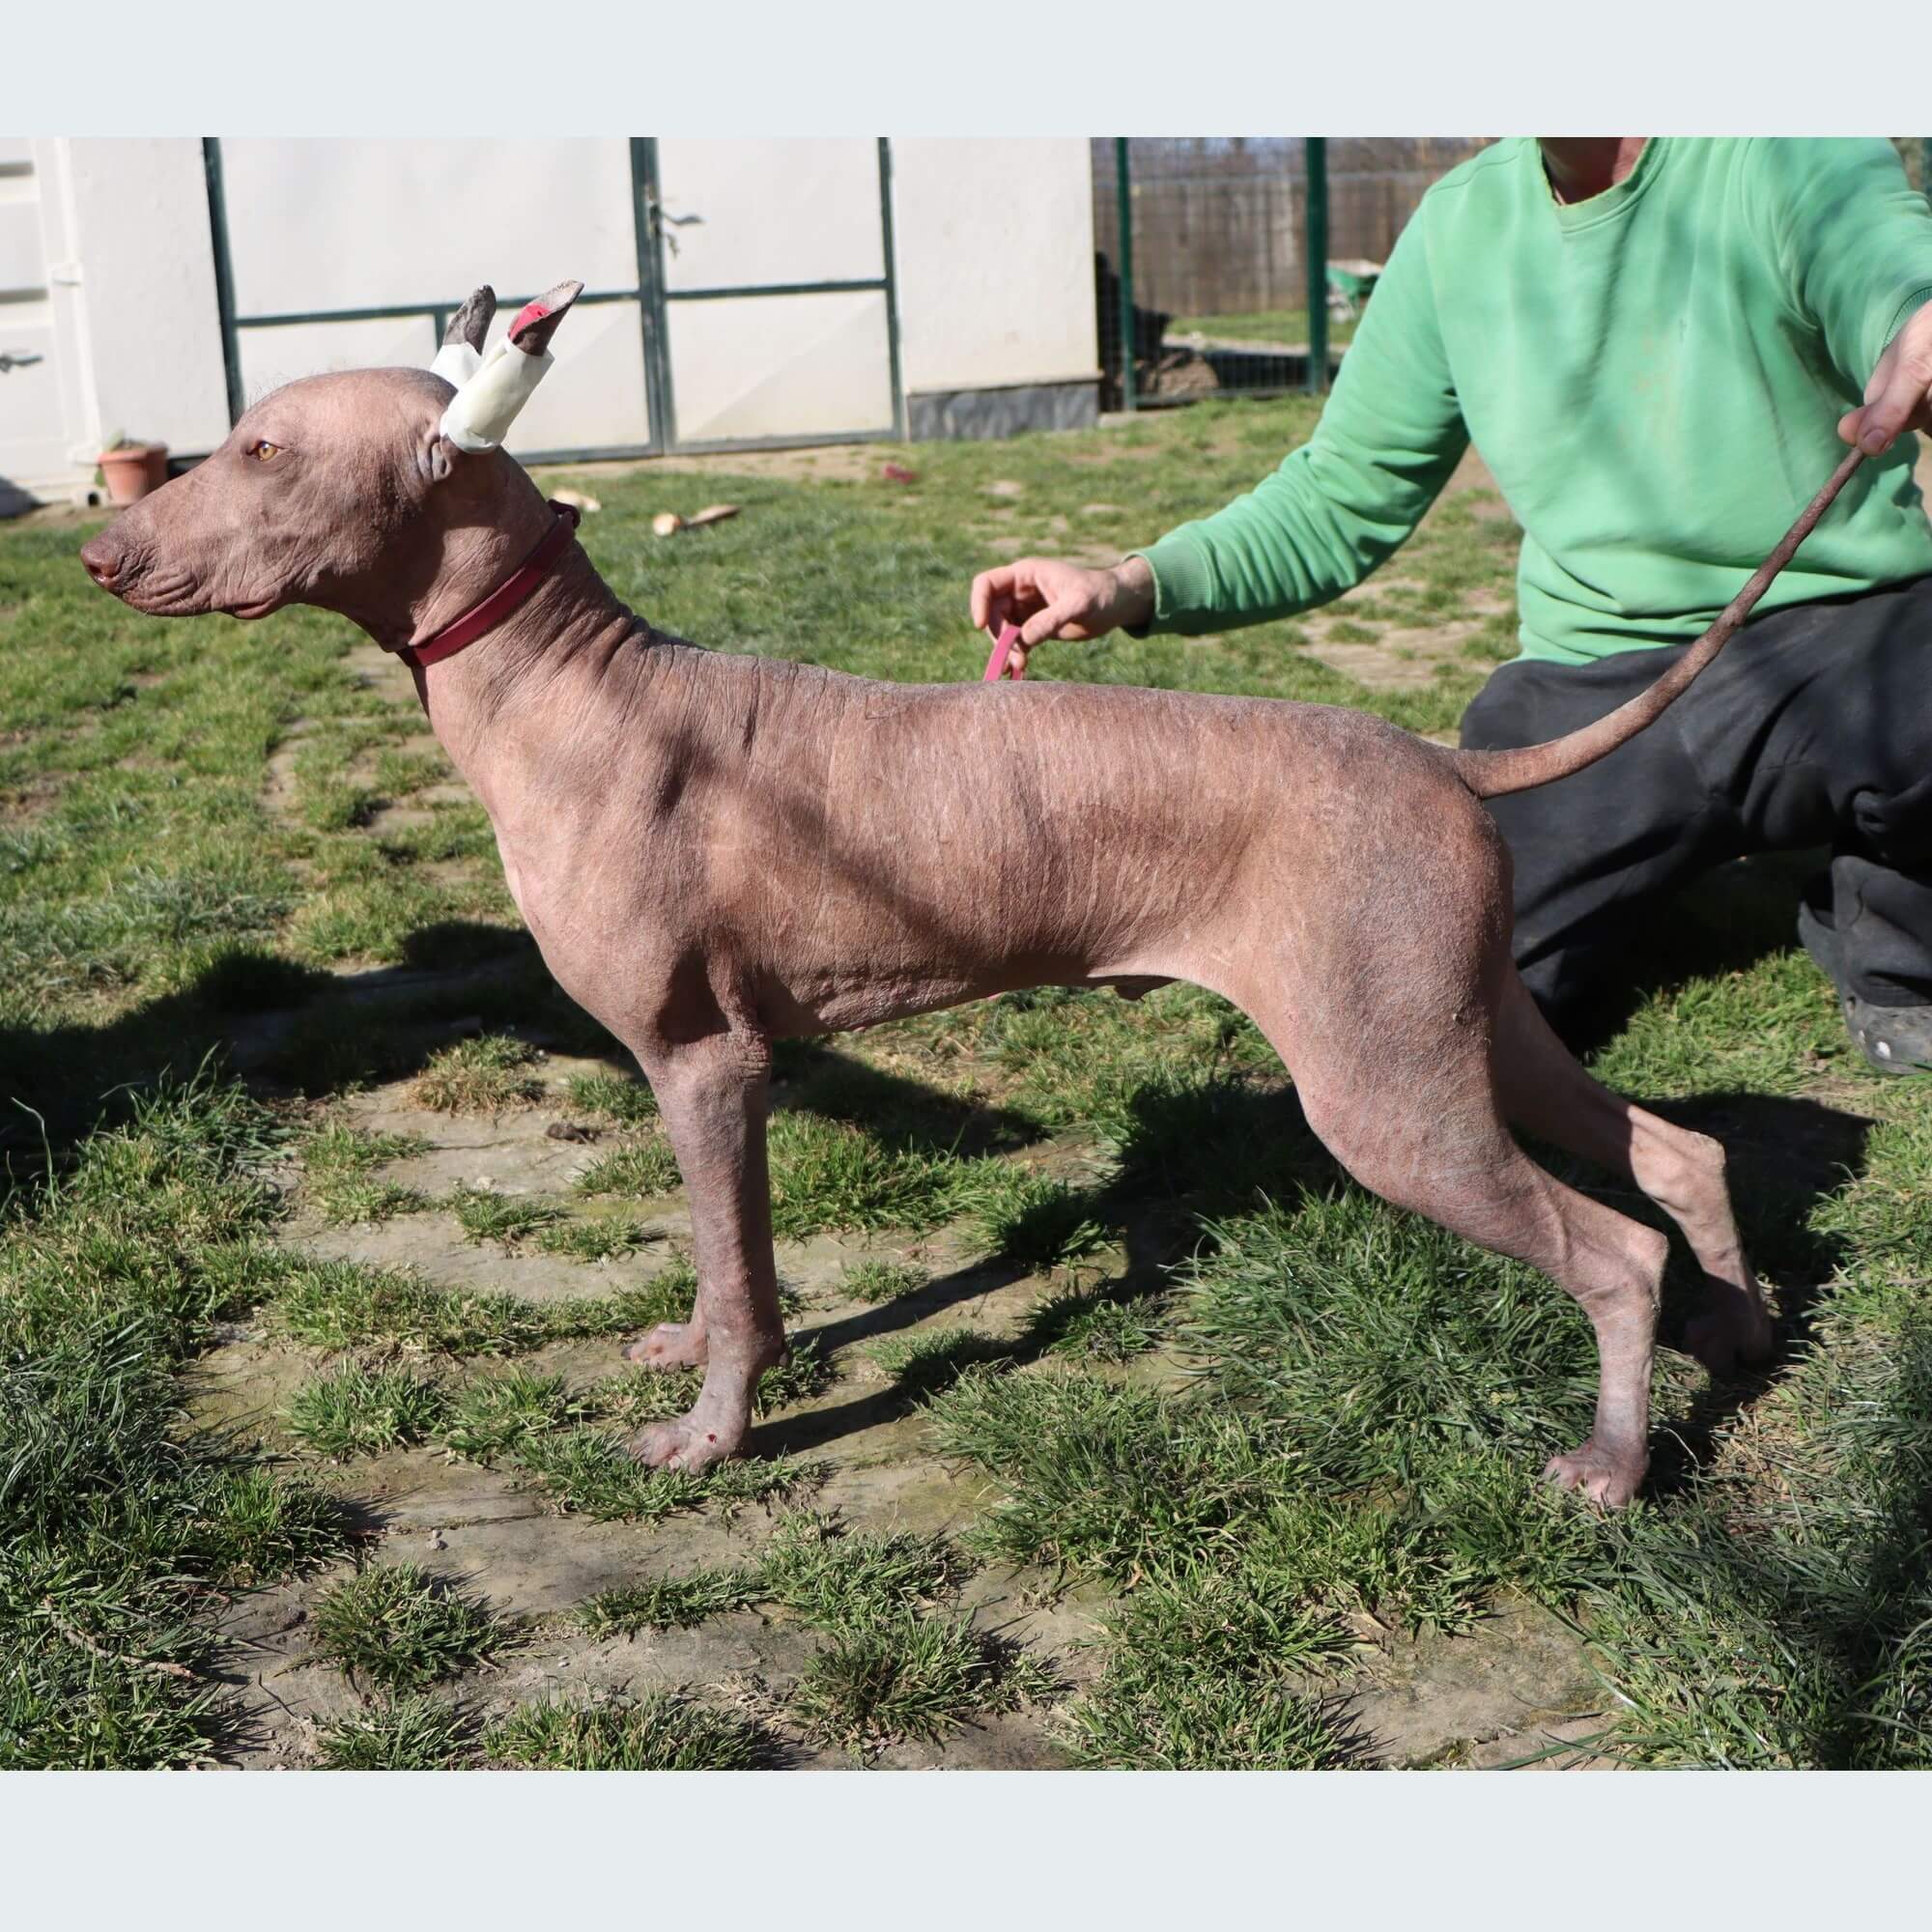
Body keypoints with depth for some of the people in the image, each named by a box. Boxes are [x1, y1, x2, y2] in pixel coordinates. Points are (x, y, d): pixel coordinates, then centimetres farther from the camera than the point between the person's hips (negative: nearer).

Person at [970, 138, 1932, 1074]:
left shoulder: (1789, 155, -10)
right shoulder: (1459, 223, 5)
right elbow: (1341, 502, 9)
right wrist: (1133, 584, -7)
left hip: (1835, 625, -3)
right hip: (1590, 677, 4)